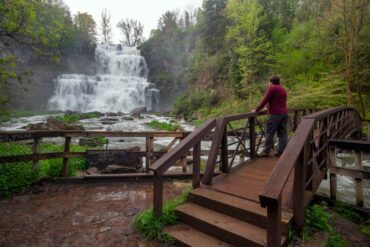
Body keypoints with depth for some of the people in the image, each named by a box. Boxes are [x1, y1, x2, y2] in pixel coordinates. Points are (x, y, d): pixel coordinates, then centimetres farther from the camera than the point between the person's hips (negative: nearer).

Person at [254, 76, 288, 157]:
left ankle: (266, 151, -1)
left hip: (275, 114, -8)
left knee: (269, 133, -4)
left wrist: (256, 110, -4)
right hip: (284, 113, 8)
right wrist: (269, 108, 35)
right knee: (283, 133, 6)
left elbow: (265, 100, -9)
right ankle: (281, 151, 8)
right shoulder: (283, 89, 20)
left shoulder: (272, 88, -5)